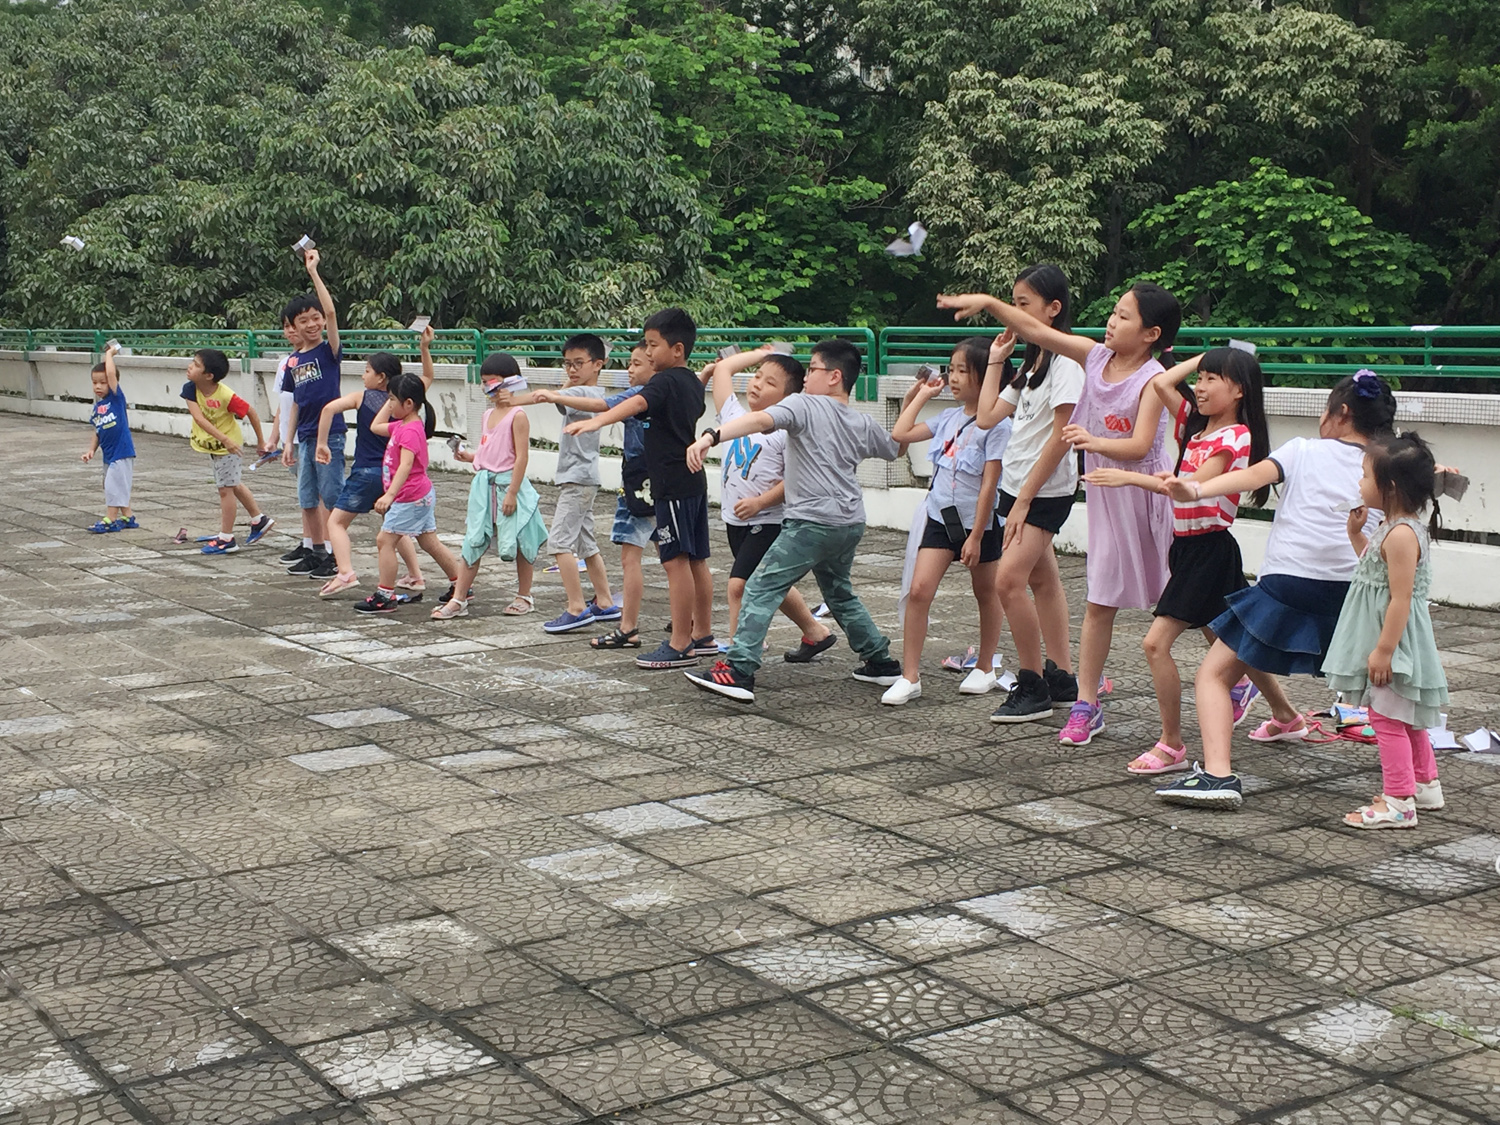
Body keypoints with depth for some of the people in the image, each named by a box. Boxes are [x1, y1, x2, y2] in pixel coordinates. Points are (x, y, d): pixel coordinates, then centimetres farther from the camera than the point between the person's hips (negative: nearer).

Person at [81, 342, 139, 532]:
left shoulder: (116, 398, -8)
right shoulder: (96, 408, 9)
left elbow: (111, 373, -19)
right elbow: (97, 432, 15)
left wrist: (109, 354, -8)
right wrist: (91, 450, 4)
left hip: (122, 451, -8)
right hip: (108, 453, 8)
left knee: (114, 485, -7)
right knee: (115, 487, 12)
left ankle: (110, 519, 0)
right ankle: (128, 518, 21)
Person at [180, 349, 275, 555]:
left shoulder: (225, 396, -30)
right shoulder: (190, 389, -17)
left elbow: (251, 412, -18)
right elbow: (199, 418, -25)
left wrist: (260, 441, -10)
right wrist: (223, 438, -33)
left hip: (229, 443, -7)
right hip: (213, 444, 7)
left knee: (225, 489, -3)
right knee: (234, 485, 21)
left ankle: (226, 539, 6)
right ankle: (259, 520, 40)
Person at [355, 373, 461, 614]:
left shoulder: (410, 431, -21)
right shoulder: (401, 425, 9)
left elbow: (406, 465, -33)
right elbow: (375, 427, 26)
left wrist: (390, 495, -43)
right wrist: (390, 402, 17)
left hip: (410, 498, -11)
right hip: (422, 495, 11)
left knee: (384, 540, -6)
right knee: (430, 542, 16)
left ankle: (385, 597, -3)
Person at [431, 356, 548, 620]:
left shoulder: (518, 416, -11)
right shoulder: (488, 415, 13)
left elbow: (521, 456, -15)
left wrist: (512, 493, -19)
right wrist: (468, 456, 2)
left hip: (509, 484, -7)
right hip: (484, 485, 7)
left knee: (519, 542, 6)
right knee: (473, 542, 5)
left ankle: (524, 597, 20)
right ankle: (458, 599, 6)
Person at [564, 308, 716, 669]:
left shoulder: (665, 381, -14)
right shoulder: (693, 383, 15)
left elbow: (637, 403, -35)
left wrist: (596, 422, -49)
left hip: (672, 485, -10)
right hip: (694, 480, 10)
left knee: (676, 560, -8)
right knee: (696, 560, 14)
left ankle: (680, 645, -7)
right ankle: (703, 635, 22)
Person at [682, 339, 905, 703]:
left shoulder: (803, 406, -5)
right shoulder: (863, 423, 13)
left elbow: (761, 420, -24)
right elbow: (897, 448, 31)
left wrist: (710, 437, -36)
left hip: (813, 522, -8)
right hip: (851, 523, 8)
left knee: (762, 588, -8)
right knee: (840, 594, 27)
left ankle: (738, 670, -18)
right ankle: (882, 662, 33)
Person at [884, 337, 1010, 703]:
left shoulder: (996, 424, -13)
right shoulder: (950, 418, 6)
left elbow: (989, 483, -16)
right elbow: (900, 433, 13)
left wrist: (976, 536, -18)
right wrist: (920, 395, 12)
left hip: (979, 522, -5)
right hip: (941, 517, 5)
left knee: (986, 593, 14)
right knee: (919, 590, -7)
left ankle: (984, 669, 29)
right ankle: (910, 677, -5)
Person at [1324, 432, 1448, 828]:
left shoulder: (1401, 534, -23)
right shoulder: (1393, 528, 7)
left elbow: (1401, 598, -25)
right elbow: (1374, 564, 24)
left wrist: (1384, 650, -25)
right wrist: (1355, 532, 13)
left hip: (1394, 641, -11)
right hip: (1390, 643, 11)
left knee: (1388, 718, -5)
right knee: (1403, 718, 21)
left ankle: (1398, 802, 0)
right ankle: (1425, 784, 35)